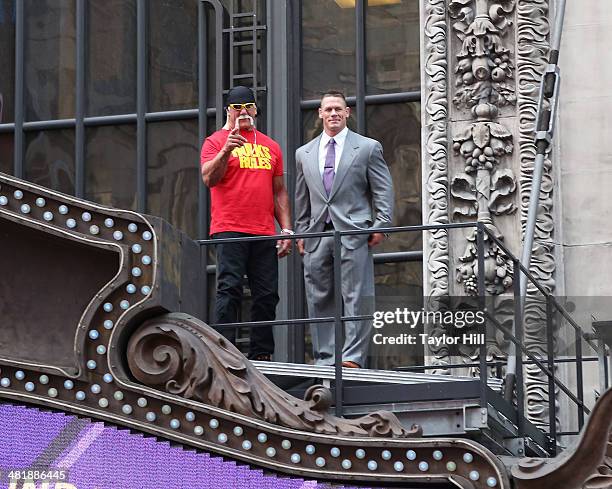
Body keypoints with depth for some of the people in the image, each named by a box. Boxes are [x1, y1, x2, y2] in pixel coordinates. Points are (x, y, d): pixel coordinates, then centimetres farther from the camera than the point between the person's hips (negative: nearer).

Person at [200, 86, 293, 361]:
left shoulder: (270, 147, 19)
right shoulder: (216, 141, 5)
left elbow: (279, 192, 20)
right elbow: (209, 179, -8)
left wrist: (286, 229, 12)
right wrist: (226, 150, -23)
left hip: (264, 234, 5)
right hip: (229, 230, -5)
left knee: (267, 294, 1)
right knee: (229, 289, -12)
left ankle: (261, 355, 6)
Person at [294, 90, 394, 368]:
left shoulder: (368, 148, 6)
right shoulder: (304, 154, 16)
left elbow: (383, 191, 3)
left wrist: (381, 226, -6)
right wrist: (301, 233, 12)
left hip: (353, 233, -4)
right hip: (317, 235, 4)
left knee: (356, 298, -8)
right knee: (319, 299, 3)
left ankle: (353, 356, -9)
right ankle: (324, 359, 7)